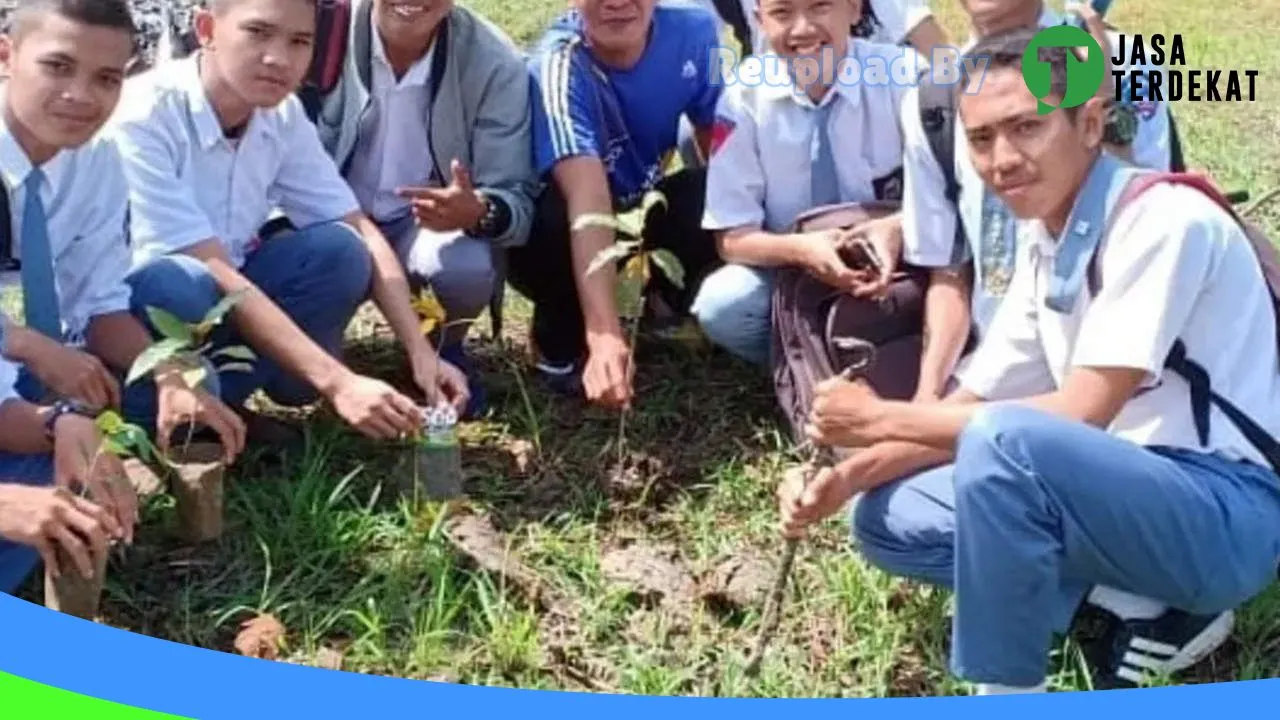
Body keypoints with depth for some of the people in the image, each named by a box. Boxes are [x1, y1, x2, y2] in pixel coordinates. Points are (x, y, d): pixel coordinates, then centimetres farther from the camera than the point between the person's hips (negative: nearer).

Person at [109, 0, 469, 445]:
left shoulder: (282, 115, -8)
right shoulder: (142, 117, -28)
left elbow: (359, 232, -6)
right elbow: (211, 272, -33)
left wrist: (421, 352, -20)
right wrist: (336, 382, -38)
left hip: (224, 294, 6)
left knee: (339, 250, -17)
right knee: (181, 284, -37)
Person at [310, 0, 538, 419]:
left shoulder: (495, 63, -17)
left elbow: (516, 200, -18)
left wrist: (480, 213, -42)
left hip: (433, 221, 0)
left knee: (466, 268, -33)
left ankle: (442, 350, 5)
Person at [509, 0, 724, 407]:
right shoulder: (557, 66, -31)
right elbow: (588, 202, -43)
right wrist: (605, 336, -53)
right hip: (568, 230, -3)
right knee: (547, 227, -37)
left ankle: (662, 298, 6)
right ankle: (561, 340, -4)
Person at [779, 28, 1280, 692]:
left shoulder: (1164, 221, -18)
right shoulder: (1043, 246, 8)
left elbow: (1081, 416, -23)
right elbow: (973, 403, 11)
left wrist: (884, 418, -15)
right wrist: (845, 478, -4)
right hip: (1133, 491, 9)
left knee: (1006, 442, -33)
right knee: (888, 518, 4)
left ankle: (1007, 693, -13)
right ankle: (1148, 605, 0)